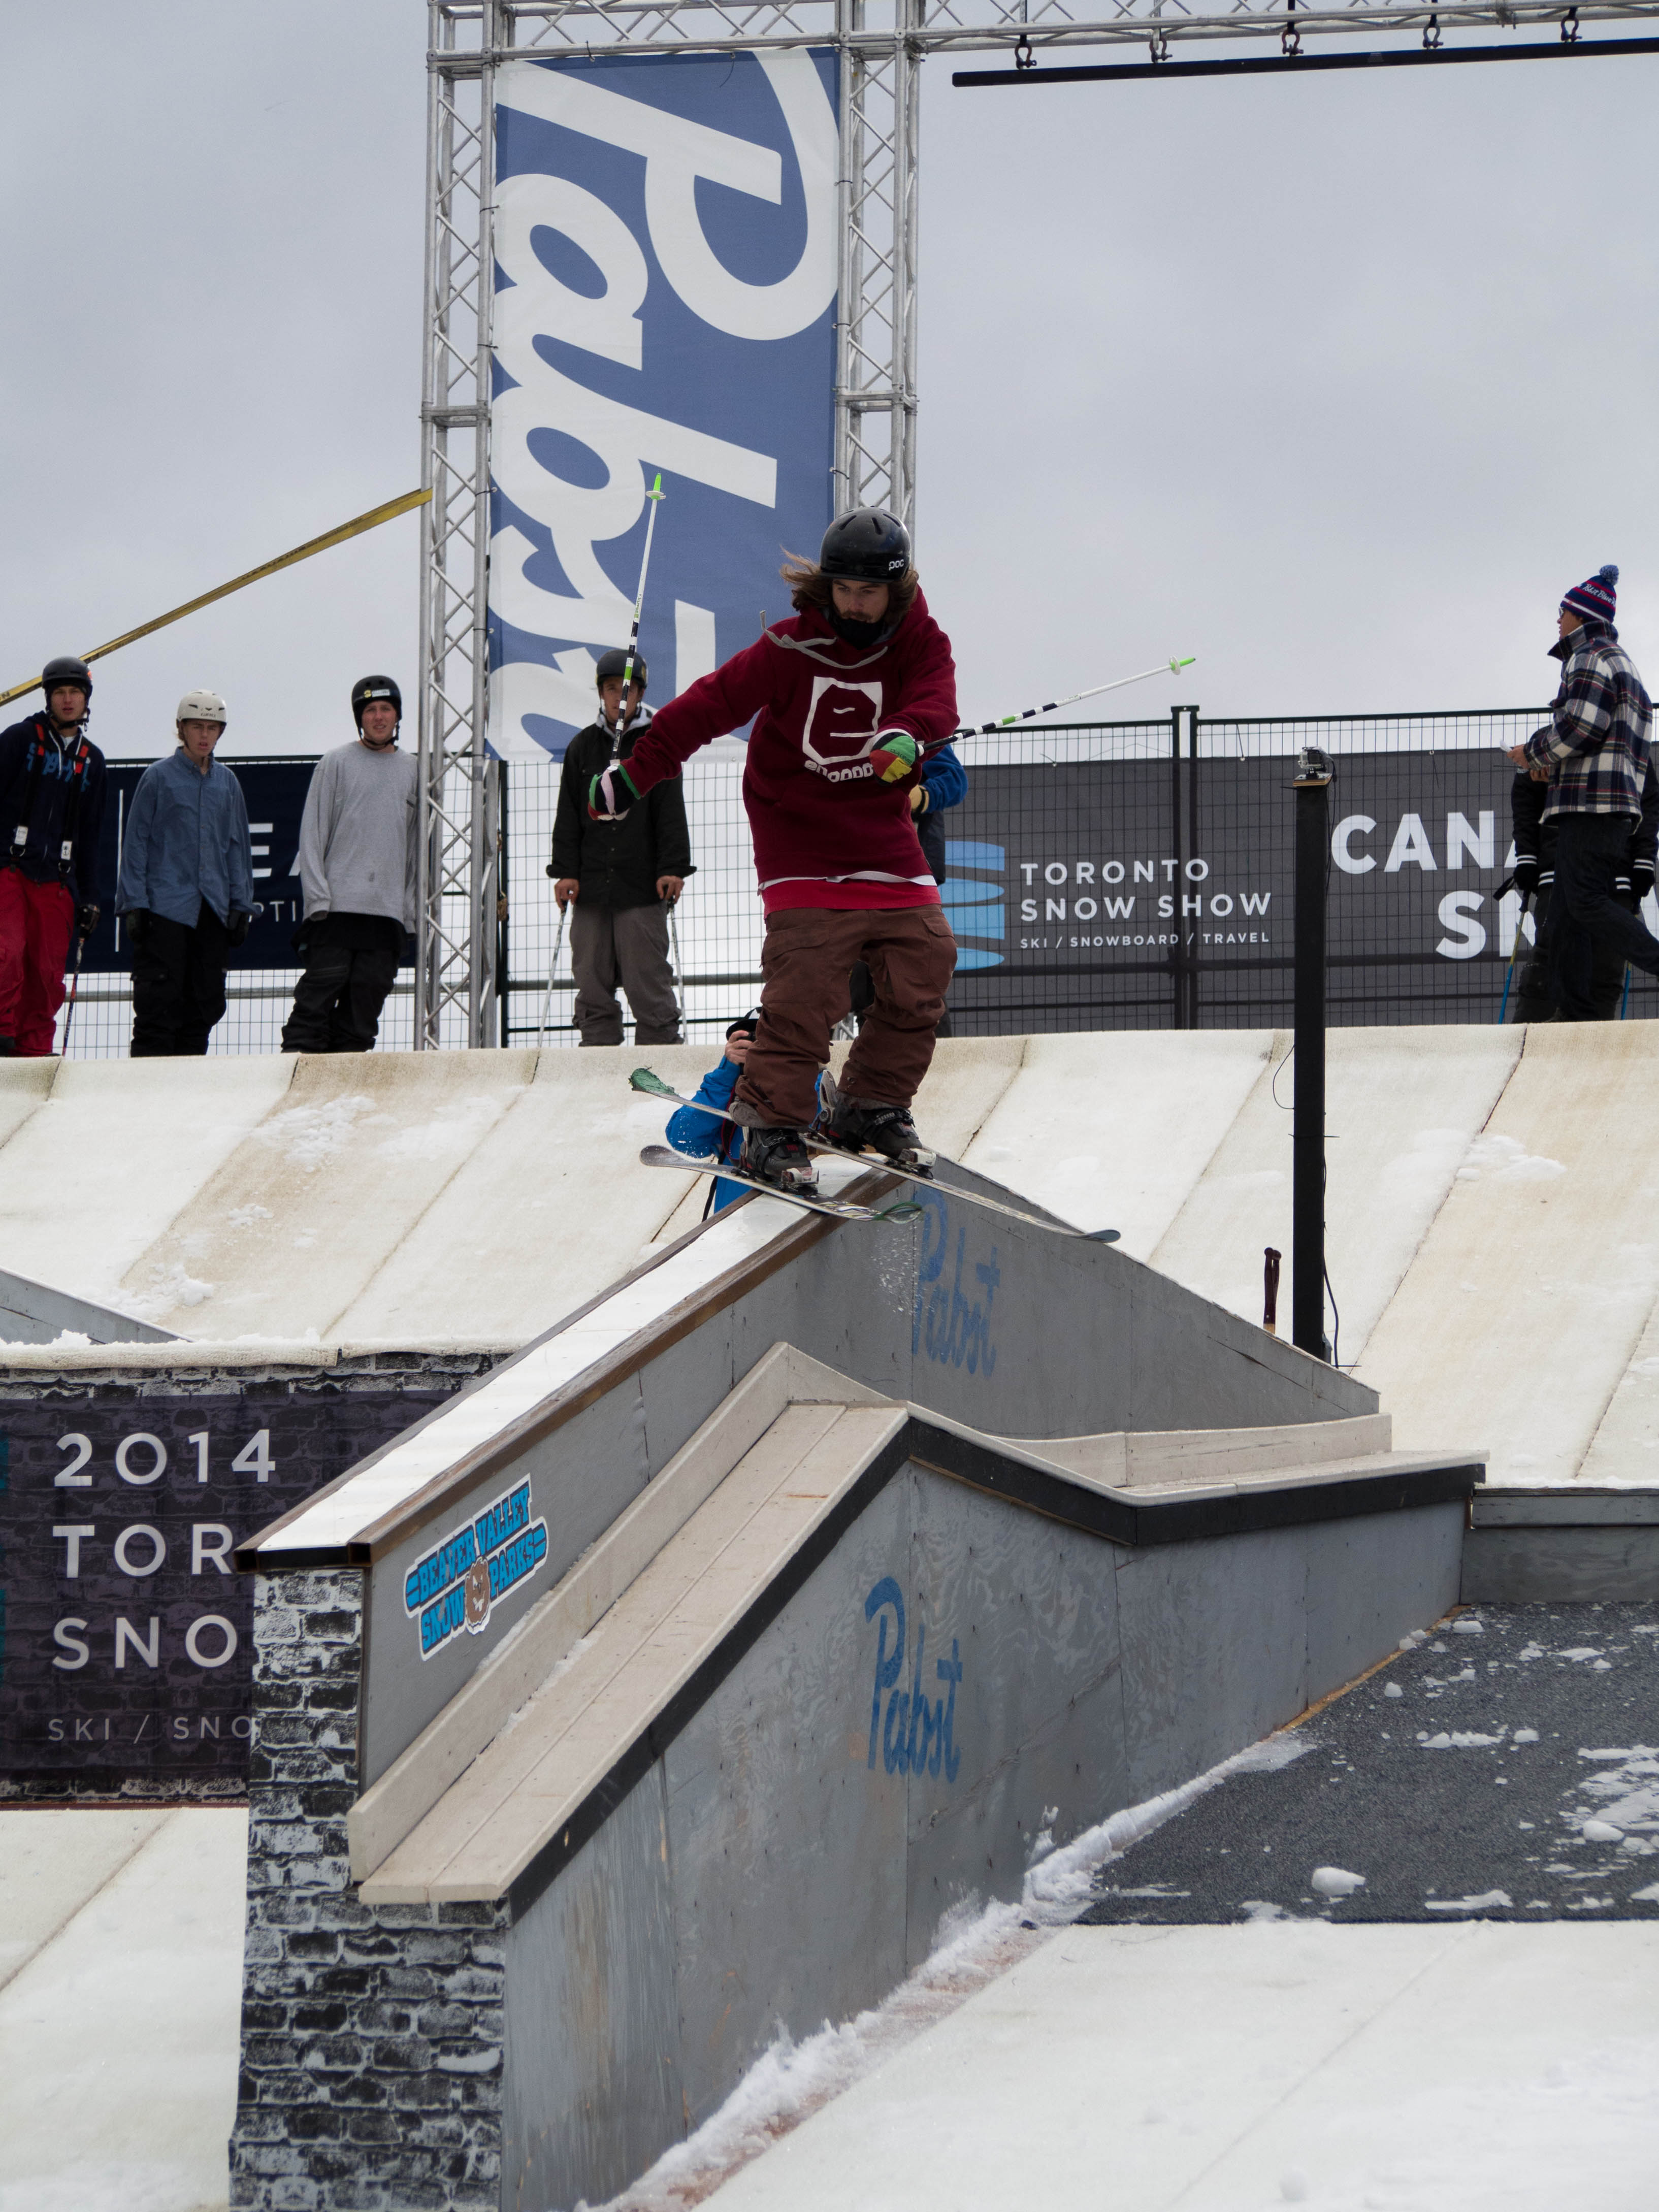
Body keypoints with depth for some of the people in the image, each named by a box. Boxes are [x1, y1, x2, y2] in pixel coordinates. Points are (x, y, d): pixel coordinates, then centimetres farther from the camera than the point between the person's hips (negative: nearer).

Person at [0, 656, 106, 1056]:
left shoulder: (91, 760, 17)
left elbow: (90, 834, 21)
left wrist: (89, 898, 16)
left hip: (56, 881, 4)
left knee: (48, 972, -1)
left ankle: (32, 1054, 4)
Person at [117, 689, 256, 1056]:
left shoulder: (227, 782, 13)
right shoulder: (159, 777, 1)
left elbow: (237, 847, 18)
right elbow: (136, 842, 1)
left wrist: (240, 905, 11)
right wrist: (134, 904, -6)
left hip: (213, 912, 4)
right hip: (165, 907, -4)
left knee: (206, 1005, 3)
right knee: (159, 1002, -9)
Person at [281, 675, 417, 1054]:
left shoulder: (412, 772, 15)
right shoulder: (336, 764, 5)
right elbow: (312, 834, 2)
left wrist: (410, 908, 9)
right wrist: (318, 895, -8)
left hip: (389, 910, 3)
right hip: (337, 905, -3)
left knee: (369, 991, 0)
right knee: (322, 987, -10)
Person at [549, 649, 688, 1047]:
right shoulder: (583, 747, 13)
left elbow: (671, 814, 0)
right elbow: (568, 817, 12)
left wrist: (673, 869, -9)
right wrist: (565, 871, 2)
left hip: (643, 886, -3)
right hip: (591, 887, 3)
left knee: (648, 982, -7)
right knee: (593, 983, 3)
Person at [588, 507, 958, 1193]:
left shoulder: (920, 645, -5)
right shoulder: (793, 649, -12)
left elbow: (935, 699, -24)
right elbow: (715, 702, -12)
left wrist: (908, 734, -49)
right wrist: (635, 772, -15)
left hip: (882, 828, 4)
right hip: (799, 834, -4)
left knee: (924, 963, -3)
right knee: (806, 978, -18)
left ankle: (871, 1107, 12)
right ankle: (771, 1126, -15)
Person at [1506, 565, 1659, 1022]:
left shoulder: (1592, 657, -4)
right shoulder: (1621, 662, 28)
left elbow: (1580, 726, -18)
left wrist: (1533, 752, -2)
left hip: (1590, 798, -10)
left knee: (1587, 903, -18)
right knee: (1566, 911, 5)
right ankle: (1576, 1015, -2)